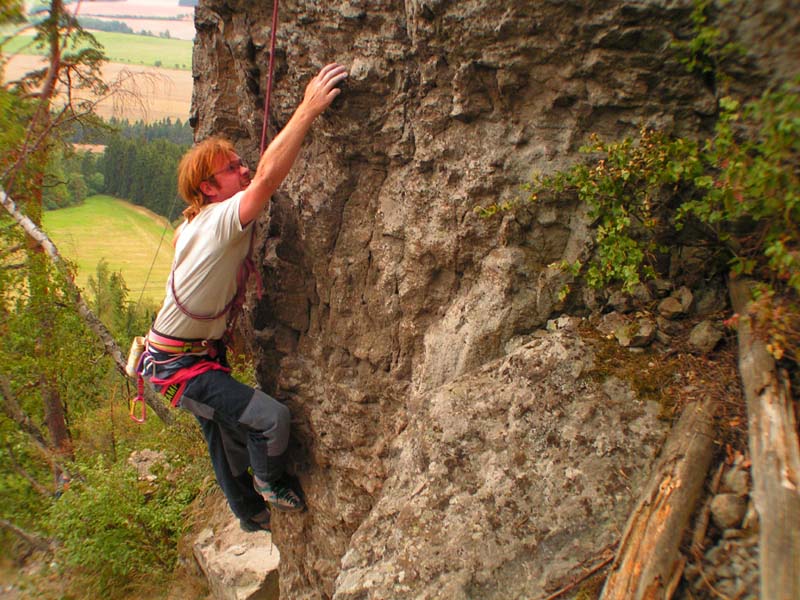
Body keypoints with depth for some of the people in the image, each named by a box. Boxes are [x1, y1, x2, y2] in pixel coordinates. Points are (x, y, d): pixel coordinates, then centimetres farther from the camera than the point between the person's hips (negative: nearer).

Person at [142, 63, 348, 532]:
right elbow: (269, 176, -40)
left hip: (205, 350, 10)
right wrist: (309, 108, -38)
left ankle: (252, 515, 44)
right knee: (270, 418, -19)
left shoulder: (204, 223, 1)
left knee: (226, 433, 23)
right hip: (176, 363, -10)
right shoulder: (219, 221, -25)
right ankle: (271, 485, 13)